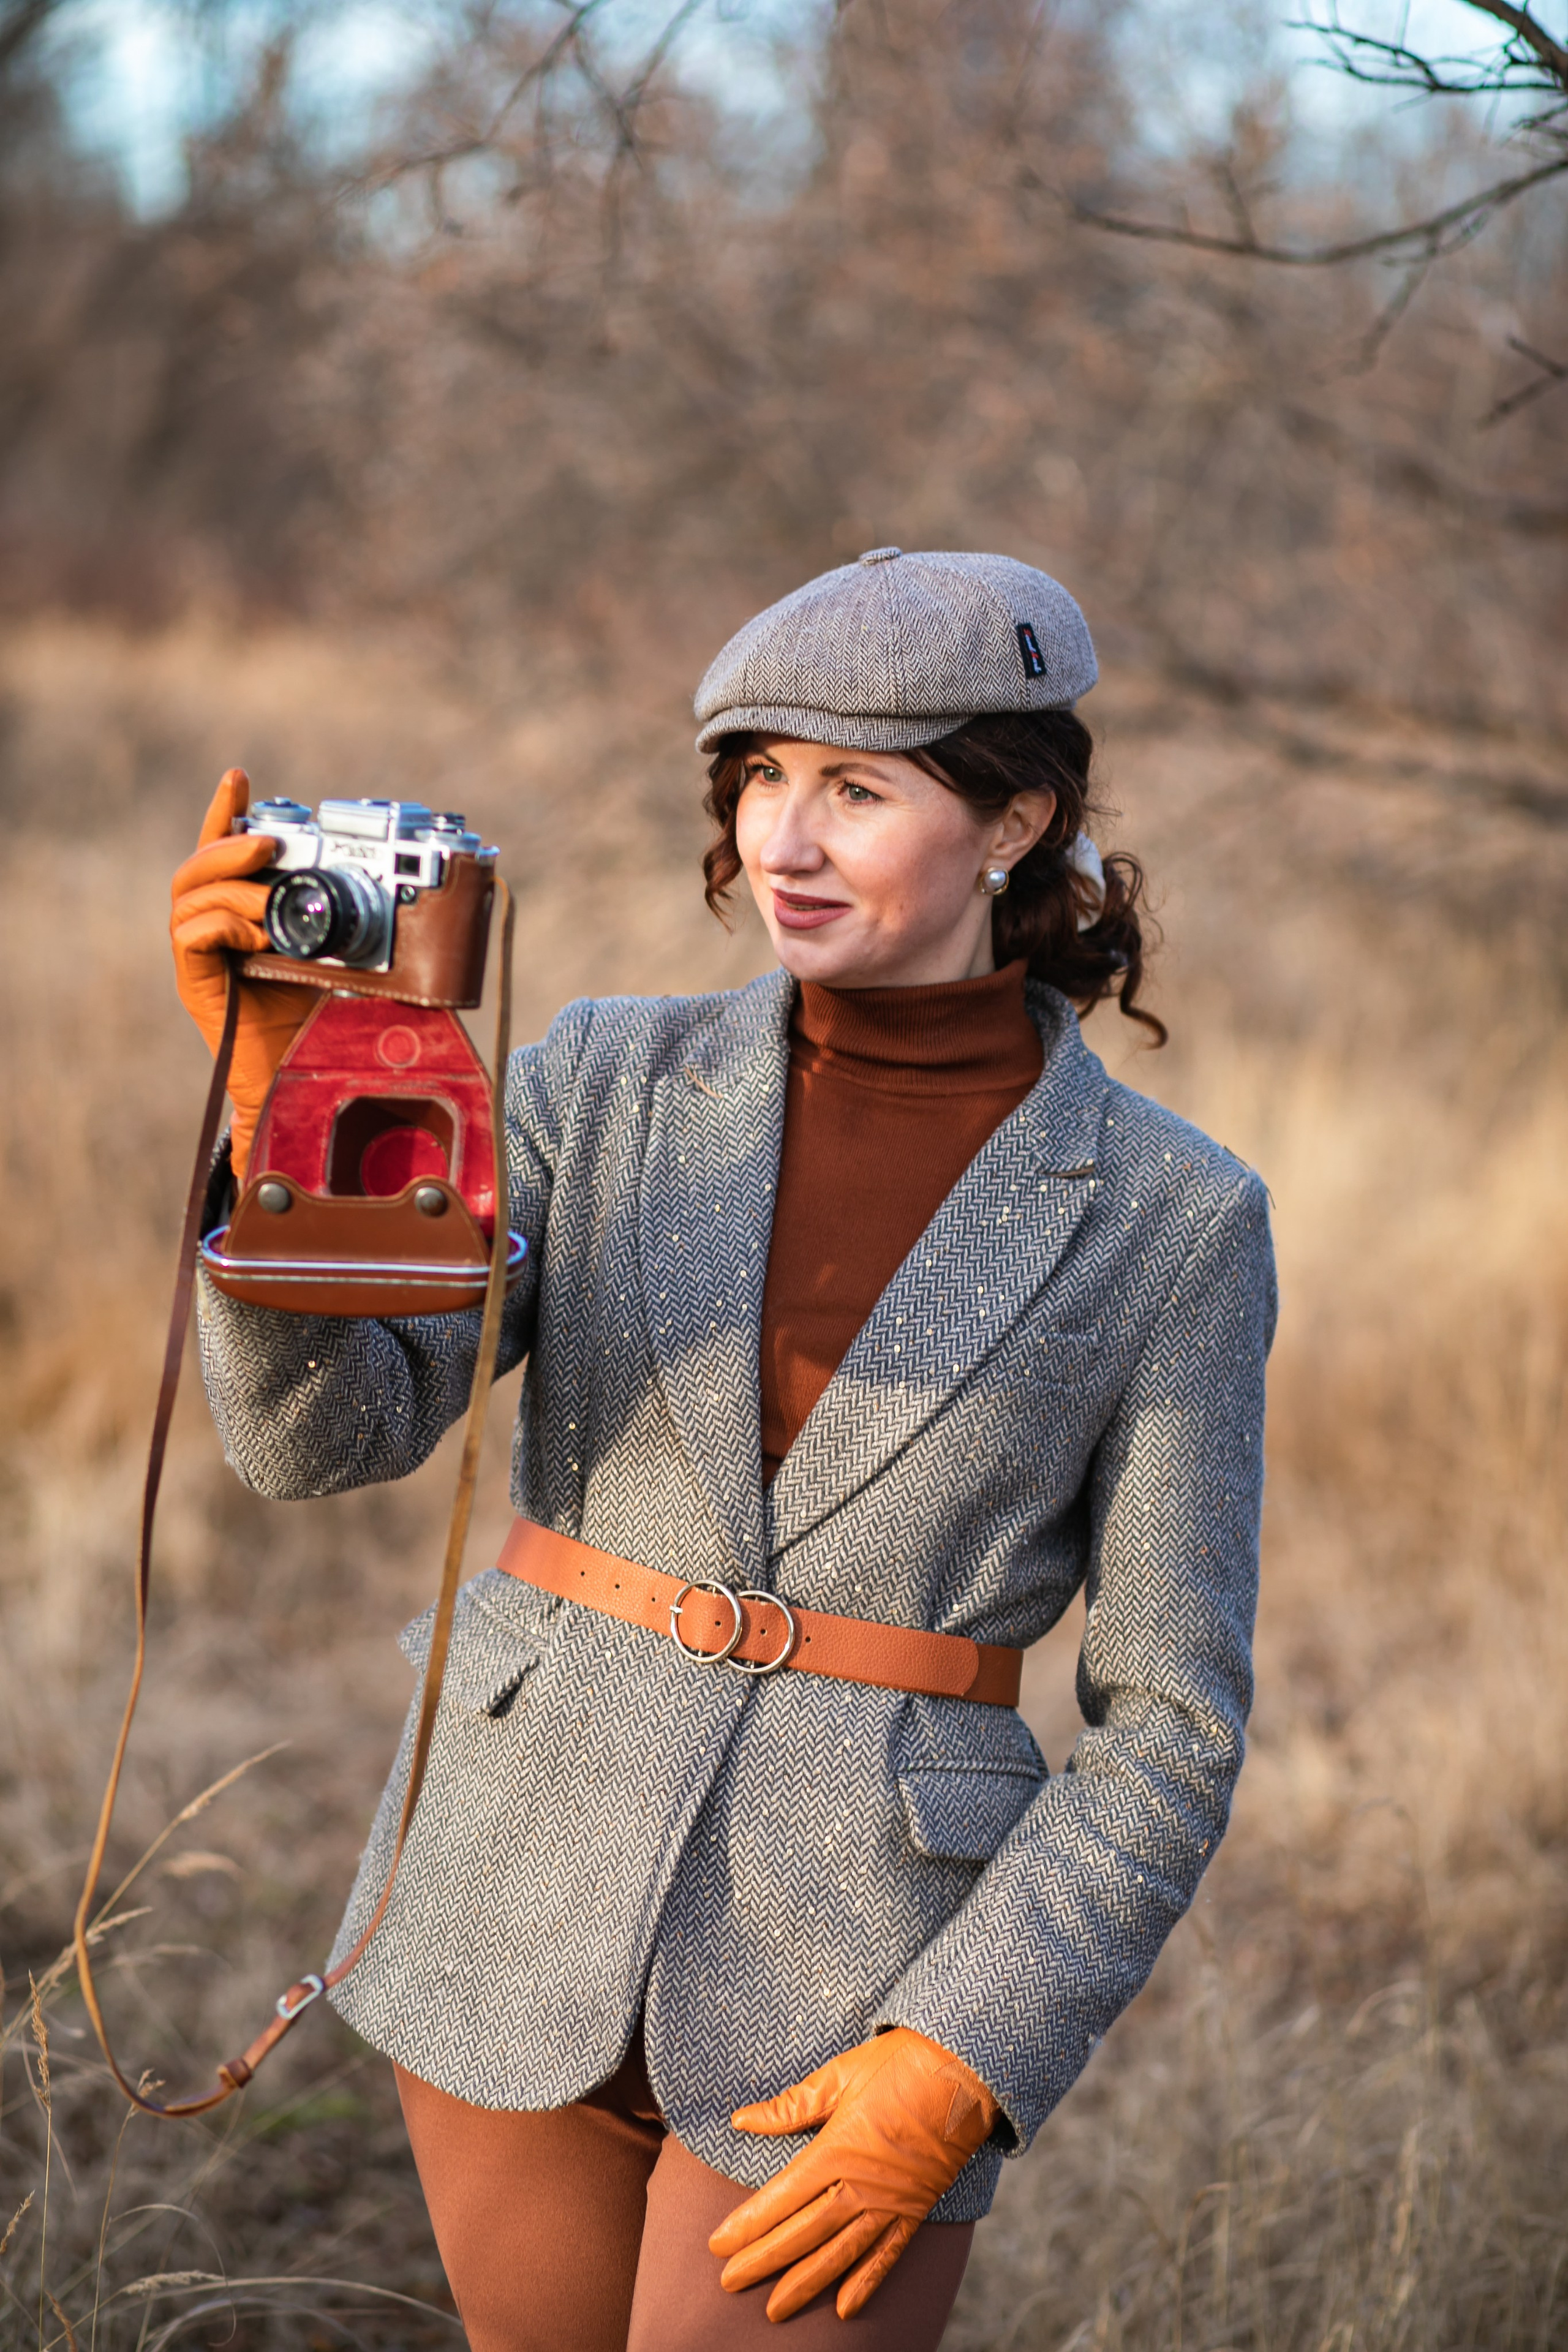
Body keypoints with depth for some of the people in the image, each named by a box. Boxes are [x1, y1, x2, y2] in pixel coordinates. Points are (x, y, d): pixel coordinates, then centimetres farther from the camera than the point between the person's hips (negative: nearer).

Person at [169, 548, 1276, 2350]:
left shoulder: (1168, 1222, -5)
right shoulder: (610, 1084, 1)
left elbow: (1170, 1728, -4)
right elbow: (320, 1428, -10)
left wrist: (963, 2073, -13)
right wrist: (276, 1079, -26)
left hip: (851, 1999, -3)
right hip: (525, 1915, 3)